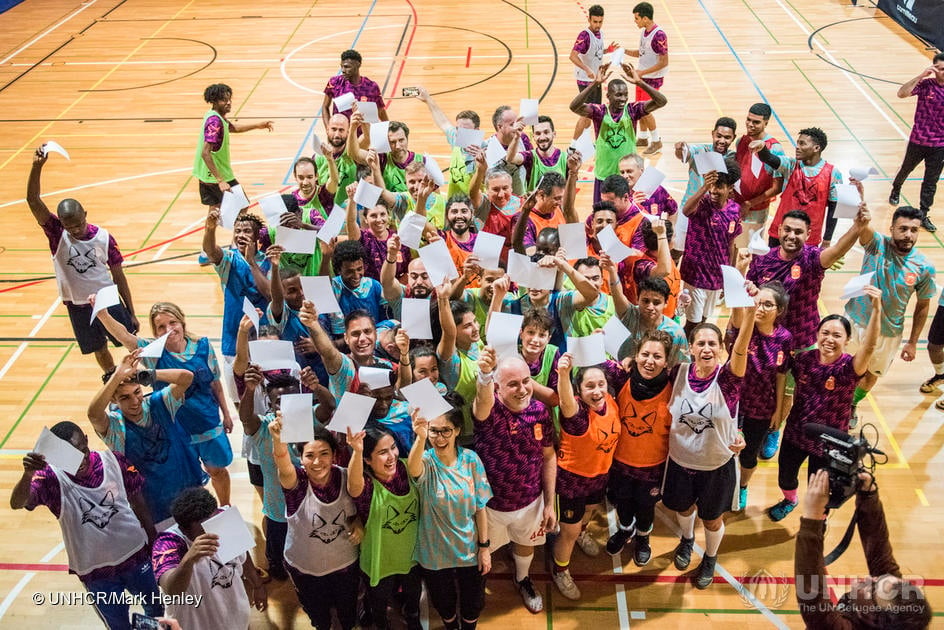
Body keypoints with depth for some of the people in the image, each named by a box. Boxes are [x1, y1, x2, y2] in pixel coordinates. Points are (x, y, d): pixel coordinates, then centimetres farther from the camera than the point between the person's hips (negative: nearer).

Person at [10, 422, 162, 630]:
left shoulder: (114, 461, -16)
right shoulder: (52, 478, -22)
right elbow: (17, 503, -40)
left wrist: (153, 540, 7)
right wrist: (28, 475, -61)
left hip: (135, 555, 2)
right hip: (95, 571, -2)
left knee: (157, 611, 24)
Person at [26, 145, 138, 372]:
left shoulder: (104, 238, -12)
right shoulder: (56, 233, -13)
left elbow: (118, 276, -4)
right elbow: (33, 200, -27)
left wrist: (131, 313, -1)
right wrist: (37, 166, -44)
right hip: (78, 308, 2)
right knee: (100, 352, 18)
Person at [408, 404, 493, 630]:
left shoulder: (470, 459, -14)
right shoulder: (426, 461, -19)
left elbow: (480, 507, -6)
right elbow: (413, 469, -46)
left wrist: (485, 546, -5)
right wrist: (421, 438, -65)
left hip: (469, 549, 1)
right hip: (435, 552, -1)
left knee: (473, 603, 19)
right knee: (443, 603, 21)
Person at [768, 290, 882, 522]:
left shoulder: (849, 367, -23)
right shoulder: (804, 359, -12)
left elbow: (869, 346, -43)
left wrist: (876, 308, -57)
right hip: (795, 434, 4)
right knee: (785, 476, 24)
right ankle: (789, 501, 59)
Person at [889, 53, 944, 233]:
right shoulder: (925, 84, -13)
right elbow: (902, 93, -29)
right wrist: (921, 76, -33)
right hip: (918, 140, -2)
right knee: (906, 170, 22)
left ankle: (923, 215, 15)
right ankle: (895, 191, 53)